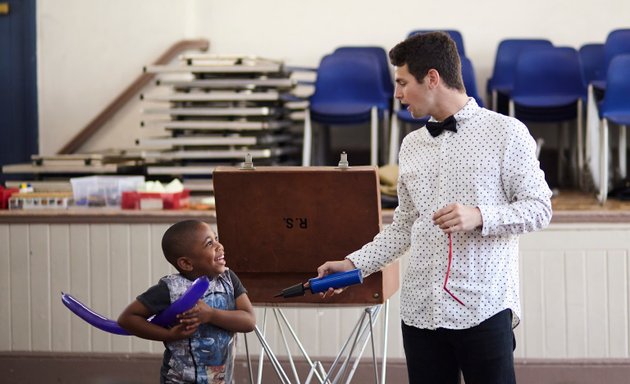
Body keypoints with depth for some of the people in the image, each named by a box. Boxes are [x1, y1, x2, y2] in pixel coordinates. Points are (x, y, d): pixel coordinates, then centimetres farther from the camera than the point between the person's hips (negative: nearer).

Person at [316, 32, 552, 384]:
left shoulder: (506, 132, 0)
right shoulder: (412, 145, 16)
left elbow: (540, 208, -3)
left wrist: (479, 216, -17)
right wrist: (354, 264, 11)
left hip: (483, 308, -5)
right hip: (421, 309, 5)